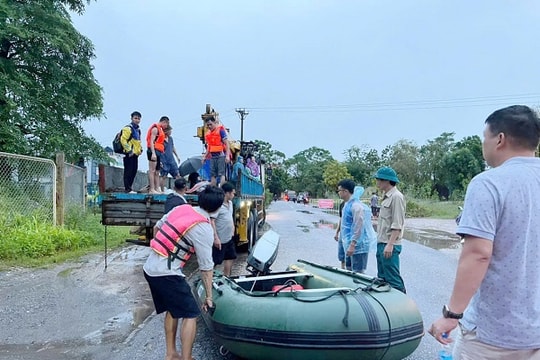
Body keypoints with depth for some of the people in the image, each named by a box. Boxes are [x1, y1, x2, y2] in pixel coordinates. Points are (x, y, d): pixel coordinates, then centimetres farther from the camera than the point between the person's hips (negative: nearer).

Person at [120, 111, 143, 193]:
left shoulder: (138, 129, 19)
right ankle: (127, 189, -2)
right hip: (129, 154, -9)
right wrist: (129, 150, -18)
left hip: (135, 154, 9)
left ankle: (129, 187, 20)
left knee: (134, 171, 11)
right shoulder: (128, 128, -10)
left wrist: (140, 149, 18)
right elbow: (123, 140, -17)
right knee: (128, 171, -6)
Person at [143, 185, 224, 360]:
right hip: (166, 273, -8)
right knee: (190, 314, 2)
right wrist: (208, 296, 1)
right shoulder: (204, 229, -14)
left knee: (173, 309, 23)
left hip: (150, 268, 8)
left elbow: (156, 228, 16)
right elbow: (206, 267, -9)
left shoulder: (180, 208, 4)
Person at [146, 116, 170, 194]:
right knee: (152, 171, -10)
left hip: (158, 152, 10)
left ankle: (157, 189, 11)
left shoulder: (160, 129, 22)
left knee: (157, 172, 9)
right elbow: (151, 141, -15)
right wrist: (153, 153, -24)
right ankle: (151, 190, -11)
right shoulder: (155, 128, -6)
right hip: (154, 151, -10)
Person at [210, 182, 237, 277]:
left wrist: (232, 229, 17)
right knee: (214, 261, -1)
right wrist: (215, 238, -27)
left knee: (230, 257, 19)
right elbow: (212, 221, -25)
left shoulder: (230, 203, 9)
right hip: (220, 240, -10)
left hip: (229, 238, 10)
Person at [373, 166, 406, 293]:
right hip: (381, 243, 10)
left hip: (389, 245, -10)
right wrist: (381, 243, 18)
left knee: (393, 279, -5)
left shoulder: (396, 197, -14)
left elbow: (397, 225, -19)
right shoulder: (386, 197, 15)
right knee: (382, 278, 16)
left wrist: (390, 244, -23)